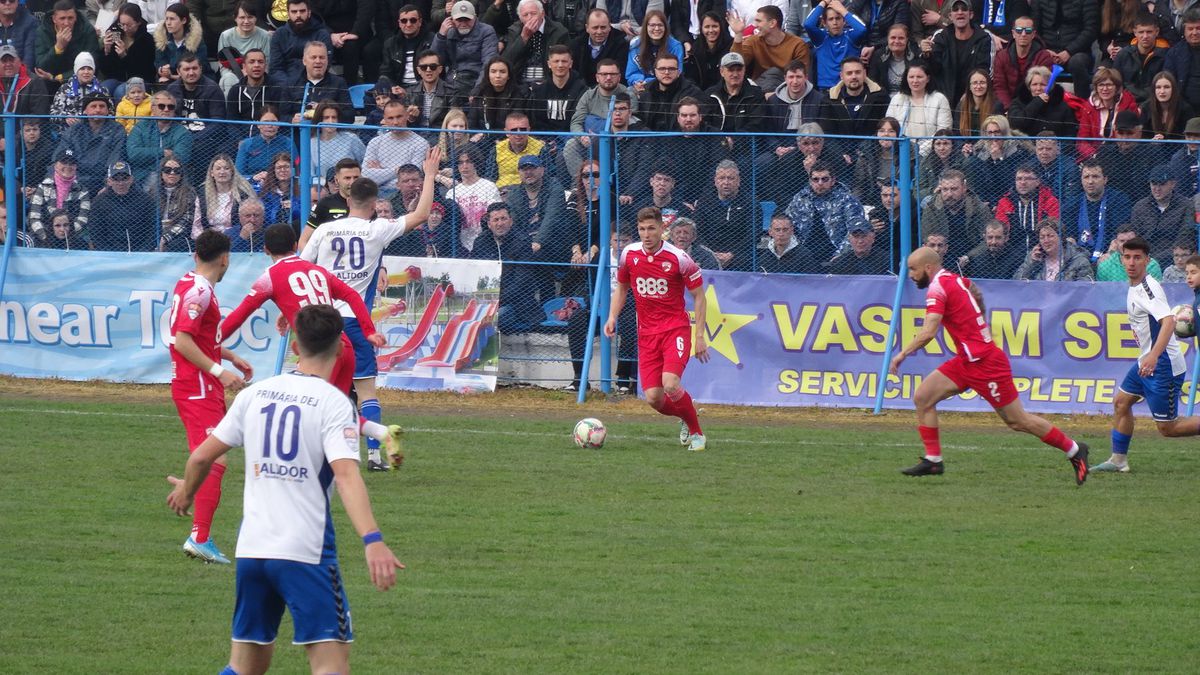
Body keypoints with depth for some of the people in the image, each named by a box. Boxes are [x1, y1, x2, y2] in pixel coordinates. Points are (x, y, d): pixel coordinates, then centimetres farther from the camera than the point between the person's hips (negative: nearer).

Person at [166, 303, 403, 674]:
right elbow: (346, 475, -21)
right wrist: (372, 541, -30)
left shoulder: (256, 394, 9)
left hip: (251, 548, 6)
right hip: (306, 552, -6)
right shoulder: (333, 403, -7)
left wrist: (187, 490, 36)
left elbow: (202, 456, 14)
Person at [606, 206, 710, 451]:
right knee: (653, 398, -5)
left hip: (676, 328, -4)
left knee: (670, 385, -25)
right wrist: (612, 317, 3)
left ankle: (696, 432, -1)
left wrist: (700, 336, -6)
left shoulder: (678, 258, -11)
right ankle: (685, 419, 28)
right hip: (646, 333, 4)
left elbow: (698, 295, -2)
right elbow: (621, 287, 19)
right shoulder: (629, 254, 1)